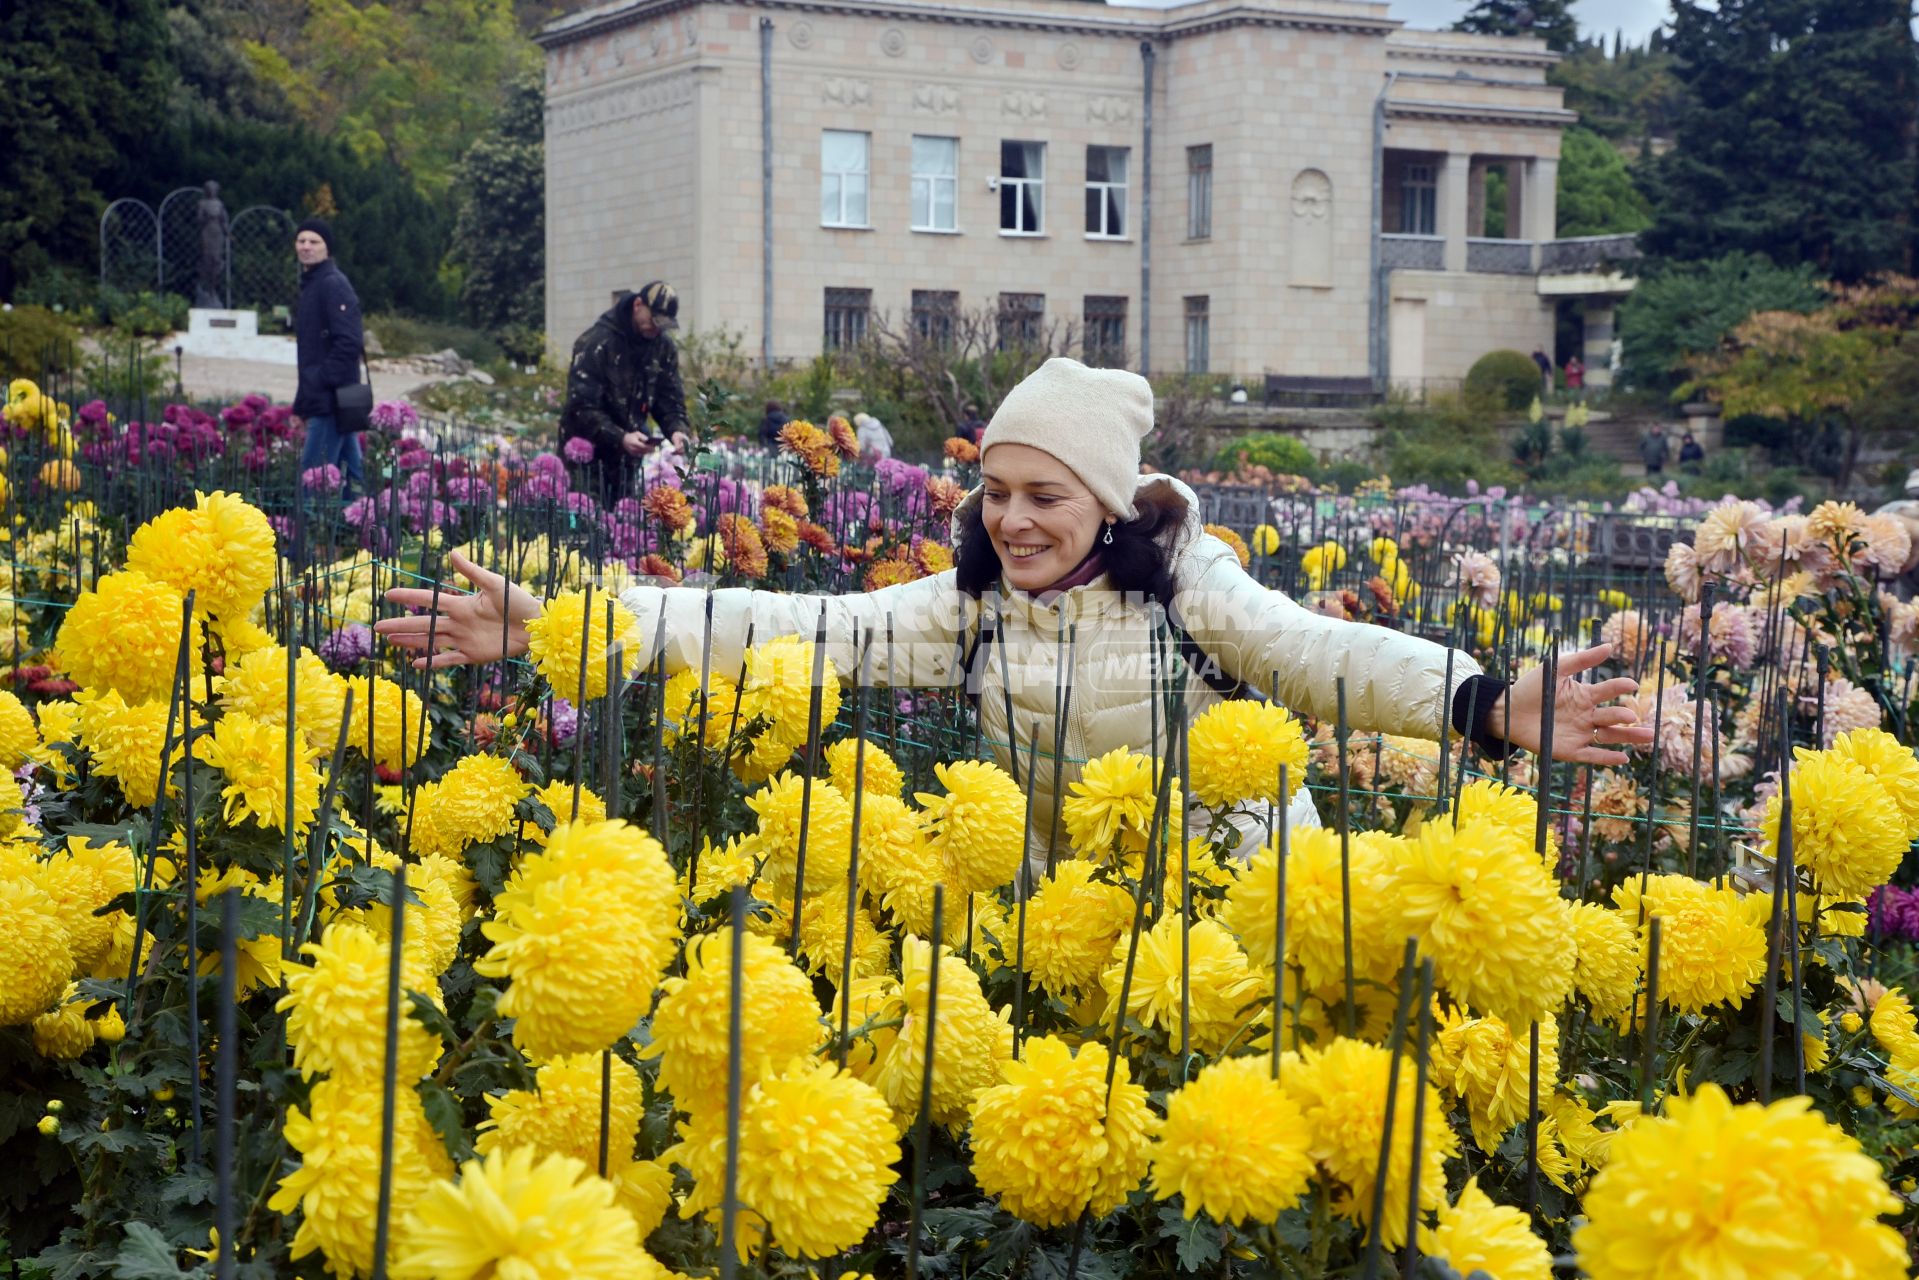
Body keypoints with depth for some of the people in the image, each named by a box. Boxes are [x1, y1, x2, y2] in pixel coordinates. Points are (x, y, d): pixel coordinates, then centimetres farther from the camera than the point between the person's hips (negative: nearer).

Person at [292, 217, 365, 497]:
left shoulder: (333, 284, -9)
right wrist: (301, 406, 22)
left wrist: (323, 385, -20)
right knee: (349, 476, 9)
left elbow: (349, 342, -20)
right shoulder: (309, 285, 21)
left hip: (331, 400, -10)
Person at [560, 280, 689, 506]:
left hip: (628, 460, 5)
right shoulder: (596, 342, -16)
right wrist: (620, 438, -34)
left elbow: (671, 400, 5)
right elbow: (582, 407, -21)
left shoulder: (664, 348, 3)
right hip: (587, 454, -5)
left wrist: (677, 430, -18)